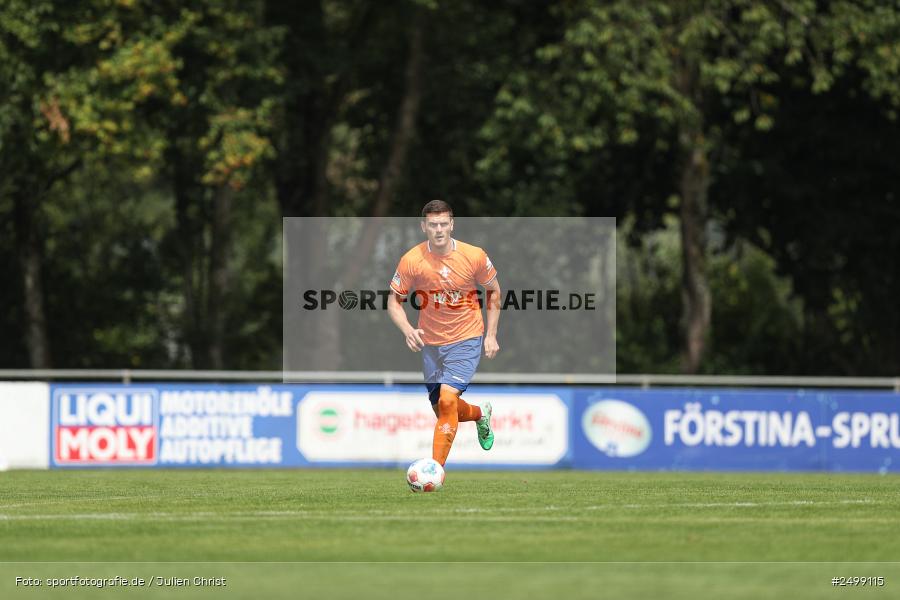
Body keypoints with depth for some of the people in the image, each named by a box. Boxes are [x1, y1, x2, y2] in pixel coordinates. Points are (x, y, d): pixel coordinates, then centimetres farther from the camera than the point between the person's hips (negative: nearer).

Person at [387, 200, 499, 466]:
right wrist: (408, 330, -23)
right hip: (430, 342, 3)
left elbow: (493, 291, 4)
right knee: (442, 410, 14)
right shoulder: (412, 260, -13)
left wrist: (491, 335, 0)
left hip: (466, 339, -3)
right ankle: (480, 414, 49)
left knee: (447, 399, -21)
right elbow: (394, 302, -4)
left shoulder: (474, 256, -13)